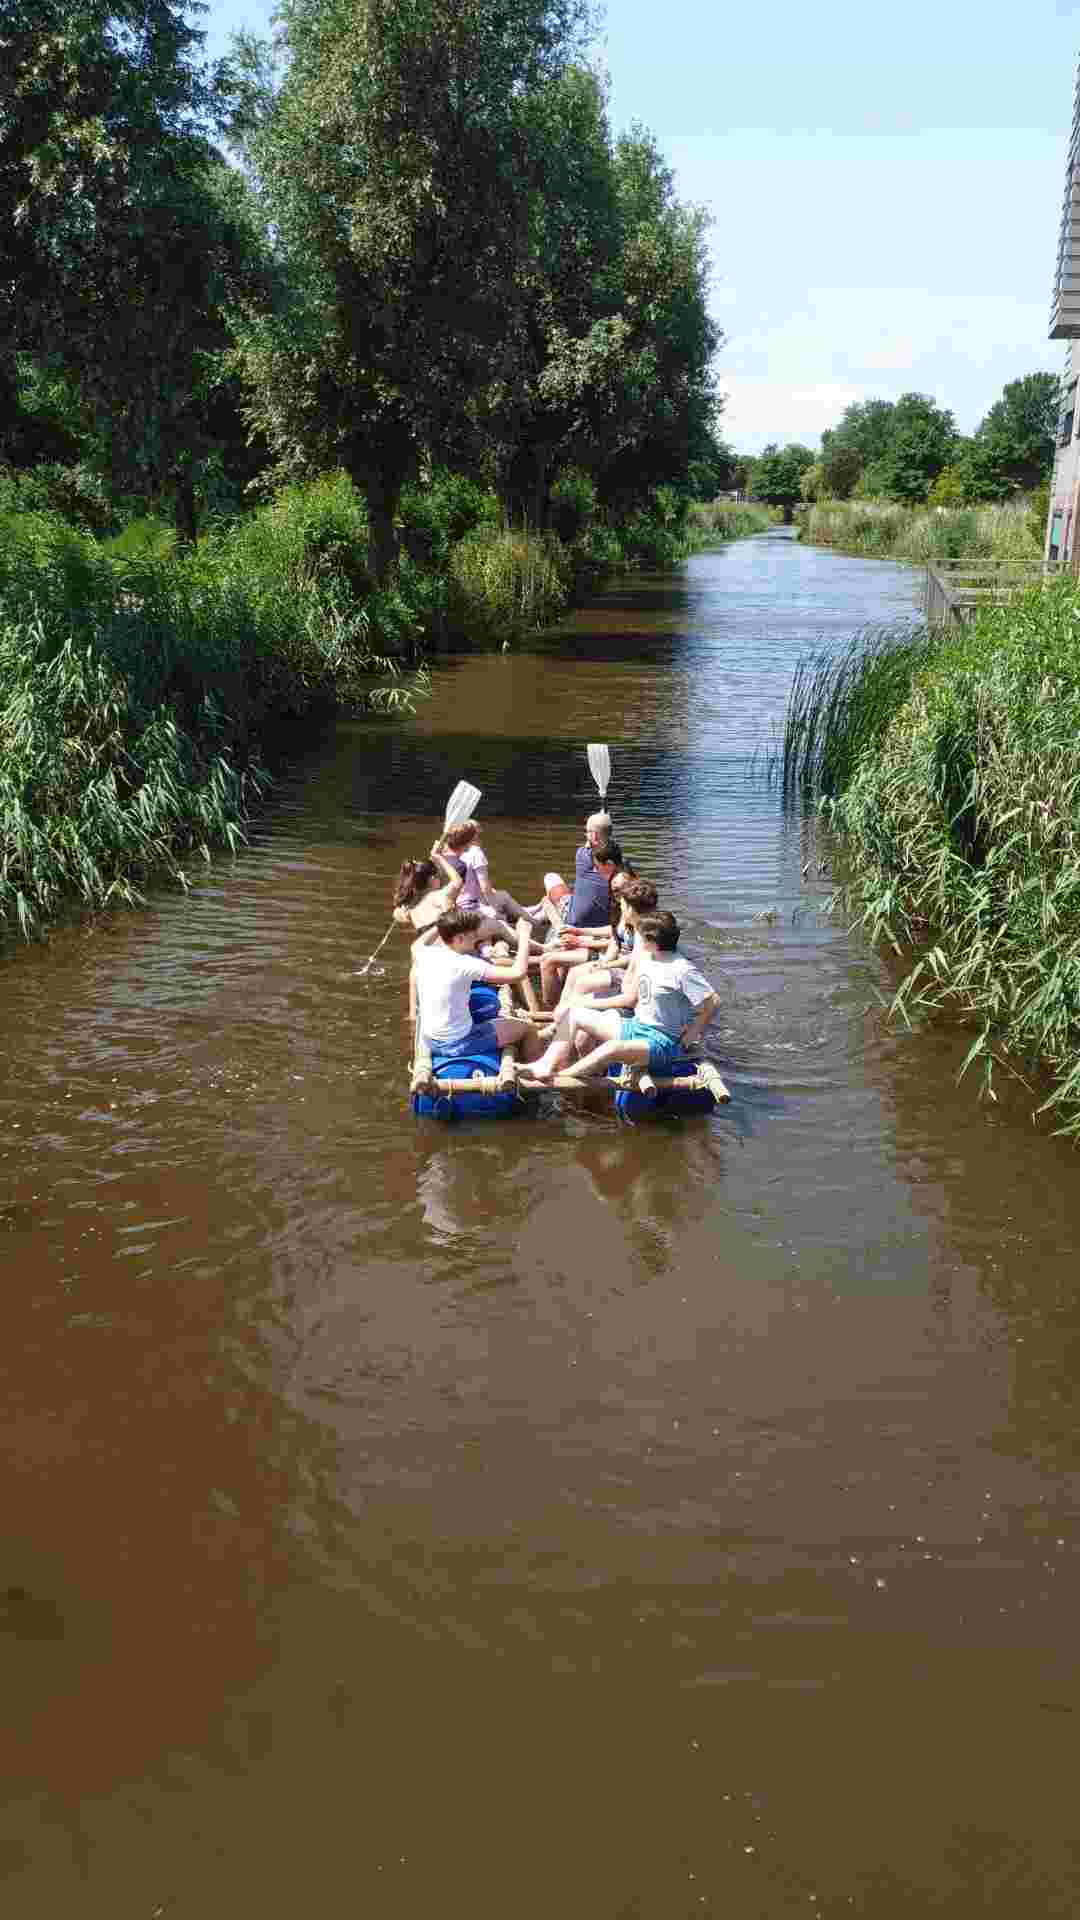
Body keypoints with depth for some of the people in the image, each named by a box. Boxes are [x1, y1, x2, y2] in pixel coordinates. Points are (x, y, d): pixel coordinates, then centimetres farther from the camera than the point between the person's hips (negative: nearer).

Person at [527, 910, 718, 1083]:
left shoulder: (682, 970, -17)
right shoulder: (645, 959, 7)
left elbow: (713, 1001, -19)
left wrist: (688, 1038, -14)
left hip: (663, 1042, -9)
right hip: (636, 1027, 9)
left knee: (613, 1048, -39)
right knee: (574, 1012, 1)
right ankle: (548, 1065, -12)